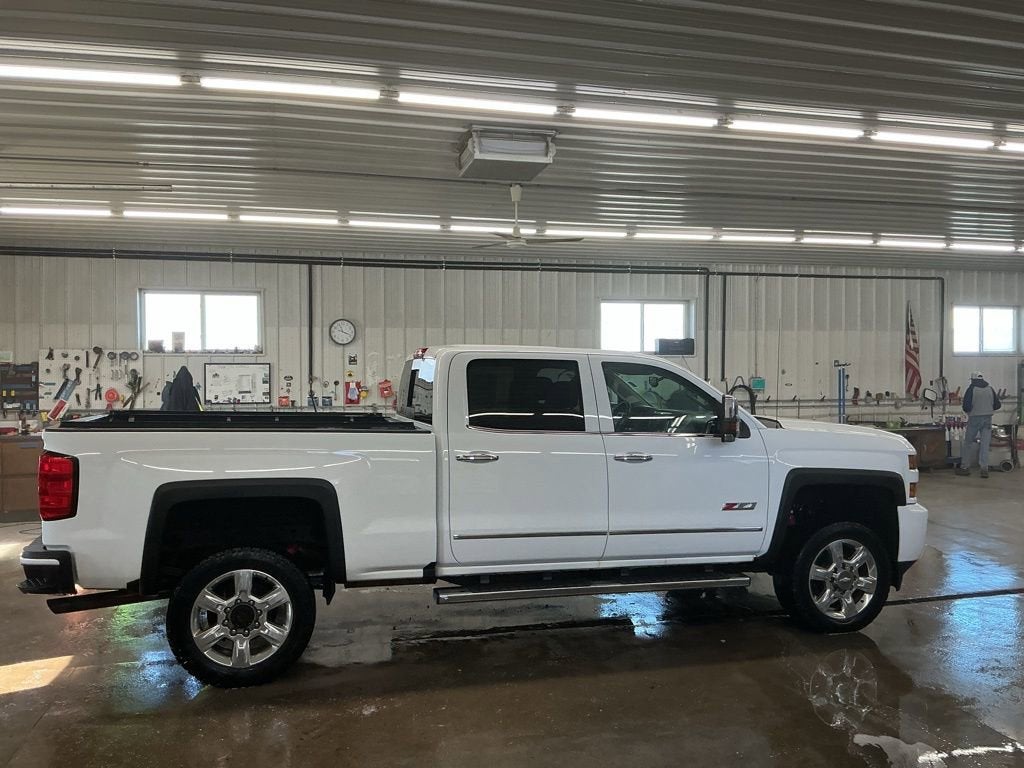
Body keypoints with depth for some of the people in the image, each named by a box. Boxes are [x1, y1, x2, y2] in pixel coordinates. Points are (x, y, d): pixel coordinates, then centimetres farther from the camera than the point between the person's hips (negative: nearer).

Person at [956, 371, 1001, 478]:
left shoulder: (971, 389, -7)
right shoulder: (990, 389, 6)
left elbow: (966, 406, -14)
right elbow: (997, 405, 8)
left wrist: (968, 412, 6)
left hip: (975, 418, -3)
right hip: (988, 419, 4)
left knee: (968, 442, 7)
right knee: (985, 444, 4)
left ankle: (965, 467, 11)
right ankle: (984, 468, 0)